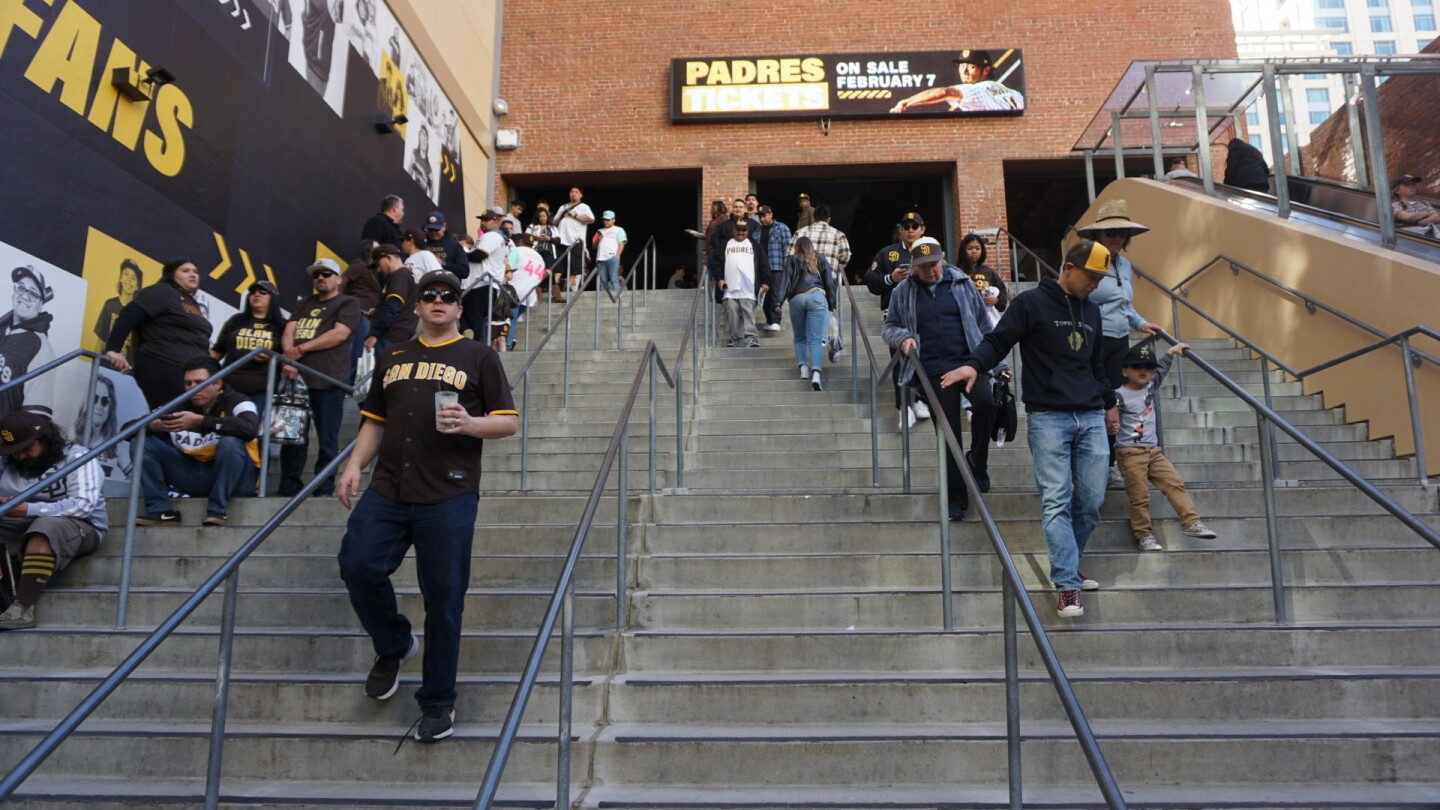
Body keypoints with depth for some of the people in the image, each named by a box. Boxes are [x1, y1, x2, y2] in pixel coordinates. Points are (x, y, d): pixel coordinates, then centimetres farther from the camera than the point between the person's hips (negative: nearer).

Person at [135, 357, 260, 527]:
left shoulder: (236, 401, -10)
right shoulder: (179, 406, 2)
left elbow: (250, 428, -32)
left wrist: (200, 421, -36)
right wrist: (153, 425, -24)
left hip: (234, 479, -5)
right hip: (194, 478, 5)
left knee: (230, 442, -33)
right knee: (142, 442, -4)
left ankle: (217, 512, -23)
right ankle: (162, 511, -11)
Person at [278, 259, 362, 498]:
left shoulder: (348, 304, 6)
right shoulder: (303, 305, 24)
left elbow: (339, 334, -9)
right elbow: (288, 332, 11)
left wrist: (301, 348, -7)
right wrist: (289, 358, -9)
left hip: (328, 380, -5)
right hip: (296, 377, 6)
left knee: (327, 439, -3)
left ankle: (324, 490, 5)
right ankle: (288, 488, 15)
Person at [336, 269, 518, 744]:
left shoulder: (478, 358, 8)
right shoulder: (392, 358, 20)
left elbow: (508, 422, 4)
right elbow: (374, 420, 21)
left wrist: (470, 424, -16)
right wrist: (355, 466, 6)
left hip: (449, 495, -3)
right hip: (388, 490, 4)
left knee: (443, 597, -1)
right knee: (357, 565, -11)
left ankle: (438, 704, 14)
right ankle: (394, 645, 19)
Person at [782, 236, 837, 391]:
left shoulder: (792, 259, 15)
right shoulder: (821, 259, 20)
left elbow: (787, 281, 5)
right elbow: (829, 281, 16)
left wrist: (780, 301, 1)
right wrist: (832, 303, 19)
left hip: (796, 298, 0)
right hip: (817, 297, 0)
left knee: (800, 338, 13)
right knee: (815, 339, -8)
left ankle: (803, 369, -5)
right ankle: (816, 374, -25)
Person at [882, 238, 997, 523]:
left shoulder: (962, 283, 7)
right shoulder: (903, 291, 7)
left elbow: (983, 324, 12)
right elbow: (889, 327, 16)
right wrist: (902, 338, -7)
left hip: (969, 361, 0)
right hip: (934, 370, 0)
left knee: (985, 404, -28)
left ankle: (977, 462, -1)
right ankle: (956, 497, 13)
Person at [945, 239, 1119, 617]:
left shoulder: (1091, 311, 19)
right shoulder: (1031, 303, -1)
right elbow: (997, 341, -7)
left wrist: (1109, 403, 31)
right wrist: (974, 364, -26)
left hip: (1091, 419, 6)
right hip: (1048, 418, -6)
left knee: (1091, 502, 4)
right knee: (1056, 501, -10)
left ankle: (1066, 567, 22)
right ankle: (1068, 586, -9)